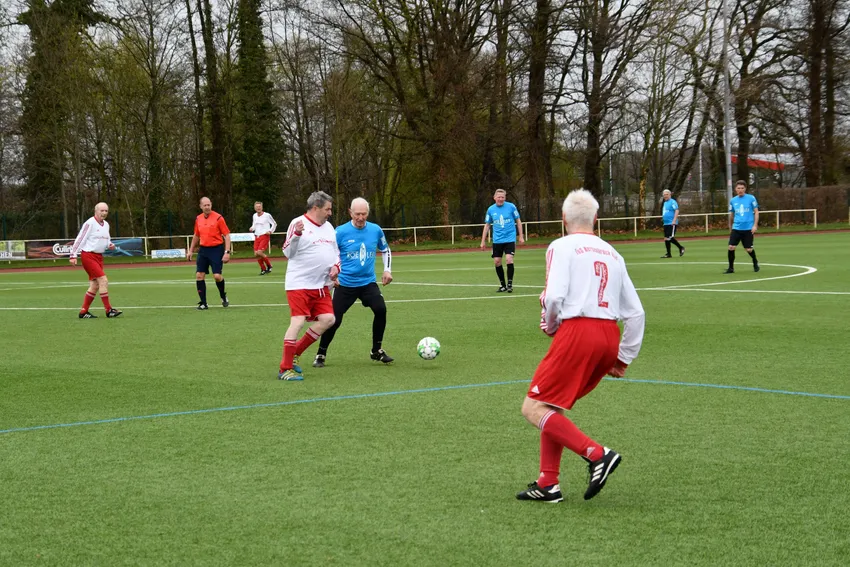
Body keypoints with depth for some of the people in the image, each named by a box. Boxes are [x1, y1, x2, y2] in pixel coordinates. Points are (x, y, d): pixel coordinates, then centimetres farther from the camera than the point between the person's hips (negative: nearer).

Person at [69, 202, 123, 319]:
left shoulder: (106, 225, 13)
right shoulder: (90, 223, -11)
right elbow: (80, 239, -12)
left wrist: (110, 245, 3)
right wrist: (73, 255, -17)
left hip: (99, 256, 8)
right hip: (88, 255, -8)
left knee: (94, 285, 6)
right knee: (103, 280, -16)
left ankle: (83, 312, 13)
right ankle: (109, 310, -13)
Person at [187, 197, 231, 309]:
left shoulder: (218, 218, -9)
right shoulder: (198, 219, 8)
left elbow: (227, 235, -8)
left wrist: (227, 252, -15)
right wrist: (191, 250, 20)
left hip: (216, 249, -5)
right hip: (203, 249, 5)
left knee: (217, 276, -13)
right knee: (199, 275, -3)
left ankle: (223, 296, 17)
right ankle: (203, 303, 5)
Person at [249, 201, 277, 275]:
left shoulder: (267, 215, -6)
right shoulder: (255, 216, 11)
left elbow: (274, 224, 3)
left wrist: (270, 231, -10)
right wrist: (252, 228, 3)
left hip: (265, 236, -6)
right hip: (257, 237, 6)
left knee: (259, 252, -20)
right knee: (256, 254, -2)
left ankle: (269, 266, 1)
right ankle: (263, 269, 15)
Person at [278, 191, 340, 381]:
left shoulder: (328, 227, 13)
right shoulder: (298, 224, -10)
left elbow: (335, 251, 22)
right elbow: (287, 252, -12)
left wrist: (336, 266, 3)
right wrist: (296, 235, -28)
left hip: (321, 285, 8)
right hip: (299, 284, -8)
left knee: (328, 319, -1)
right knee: (297, 321, -12)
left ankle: (295, 353, 13)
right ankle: (285, 369, -6)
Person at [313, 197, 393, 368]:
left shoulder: (376, 230, -2)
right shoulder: (341, 232, -10)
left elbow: (385, 250, 16)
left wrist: (387, 270, 5)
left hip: (368, 282, 2)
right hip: (345, 284, -2)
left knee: (381, 309, -19)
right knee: (334, 320, -3)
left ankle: (377, 350, 1)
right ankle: (321, 354, 18)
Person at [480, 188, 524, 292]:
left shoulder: (511, 207, -4)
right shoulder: (491, 209, 2)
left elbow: (518, 221, 5)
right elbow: (487, 225, 11)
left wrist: (521, 237, 3)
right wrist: (483, 241, 9)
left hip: (510, 239, -3)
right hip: (497, 240, 3)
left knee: (509, 259, -16)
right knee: (497, 262, 2)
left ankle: (510, 284, -3)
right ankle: (502, 285, 17)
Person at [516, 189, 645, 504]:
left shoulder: (562, 246, 2)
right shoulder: (612, 254, 20)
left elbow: (555, 296, -13)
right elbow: (635, 312, 17)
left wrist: (550, 326, 8)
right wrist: (623, 359, 23)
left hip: (577, 331, -7)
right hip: (610, 336, 7)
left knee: (534, 408, -3)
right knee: (552, 406, 19)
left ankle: (597, 454, -16)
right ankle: (548, 484, 15)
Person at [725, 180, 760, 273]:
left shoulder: (751, 198, -3)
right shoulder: (733, 200, 7)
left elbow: (756, 212, -1)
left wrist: (755, 225, -11)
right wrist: (730, 228, 21)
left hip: (748, 228, -3)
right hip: (736, 228, 3)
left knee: (749, 249, 2)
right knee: (731, 247, -10)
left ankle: (755, 264, 31)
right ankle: (731, 268, 3)